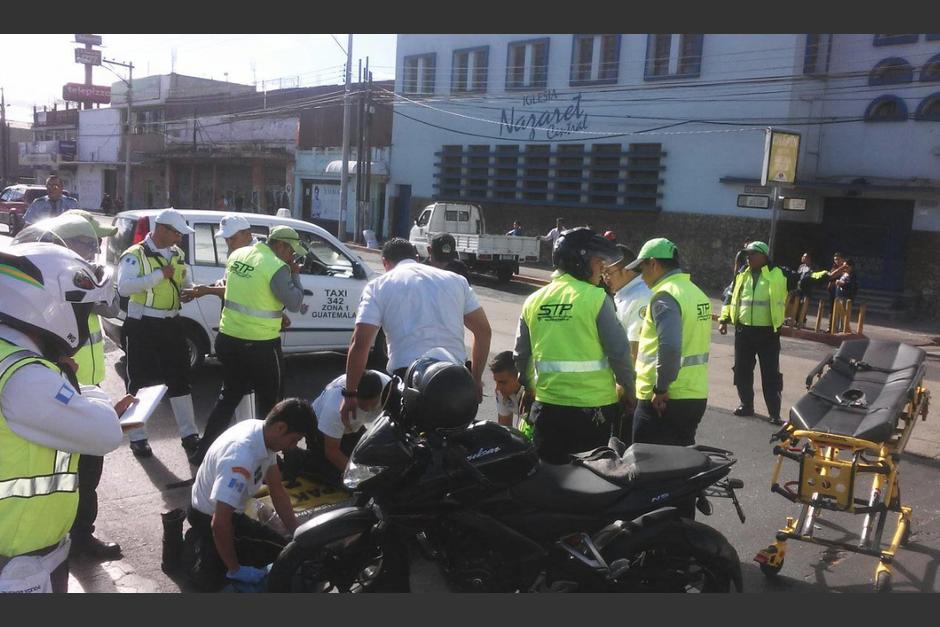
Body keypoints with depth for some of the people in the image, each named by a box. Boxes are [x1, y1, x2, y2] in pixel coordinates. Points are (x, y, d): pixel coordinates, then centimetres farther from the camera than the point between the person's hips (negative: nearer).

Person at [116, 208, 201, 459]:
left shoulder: (177, 254, 10)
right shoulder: (135, 255, -12)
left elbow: (186, 282, 21)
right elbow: (124, 287, -28)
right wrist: (160, 275, -28)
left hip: (171, 323, 6)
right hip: (143, 326, -6)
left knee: (180, 380, 10)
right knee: (139, 382, 5)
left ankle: (189, 434, 20)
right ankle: (137, 438, 18)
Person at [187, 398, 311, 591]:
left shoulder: (263, 435, -13)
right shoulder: (240, 458, -40)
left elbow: (277, 490, -1)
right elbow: (220, 523, -38)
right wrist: (235, 569, -26)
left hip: (233, 512, 8)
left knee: (282, 550, 10)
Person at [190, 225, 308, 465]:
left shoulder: (237, 254, 6)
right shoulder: (277, 267, -17)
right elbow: (295, 303, -13)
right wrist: (294, 274, 0)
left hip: (228, 338, 7)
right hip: (260, 345, -7)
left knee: (228, 396, 20)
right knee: (269, 401, 12)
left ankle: (203, 452, 19)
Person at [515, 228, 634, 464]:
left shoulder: (534, 301, 5)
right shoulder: (596, 298, -11)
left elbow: (521, 355, 12)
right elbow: (619, 351, -10)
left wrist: (529, 387, 28)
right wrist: (628, 388, 6)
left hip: (548, 406, 4)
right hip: (593, 406, -4)